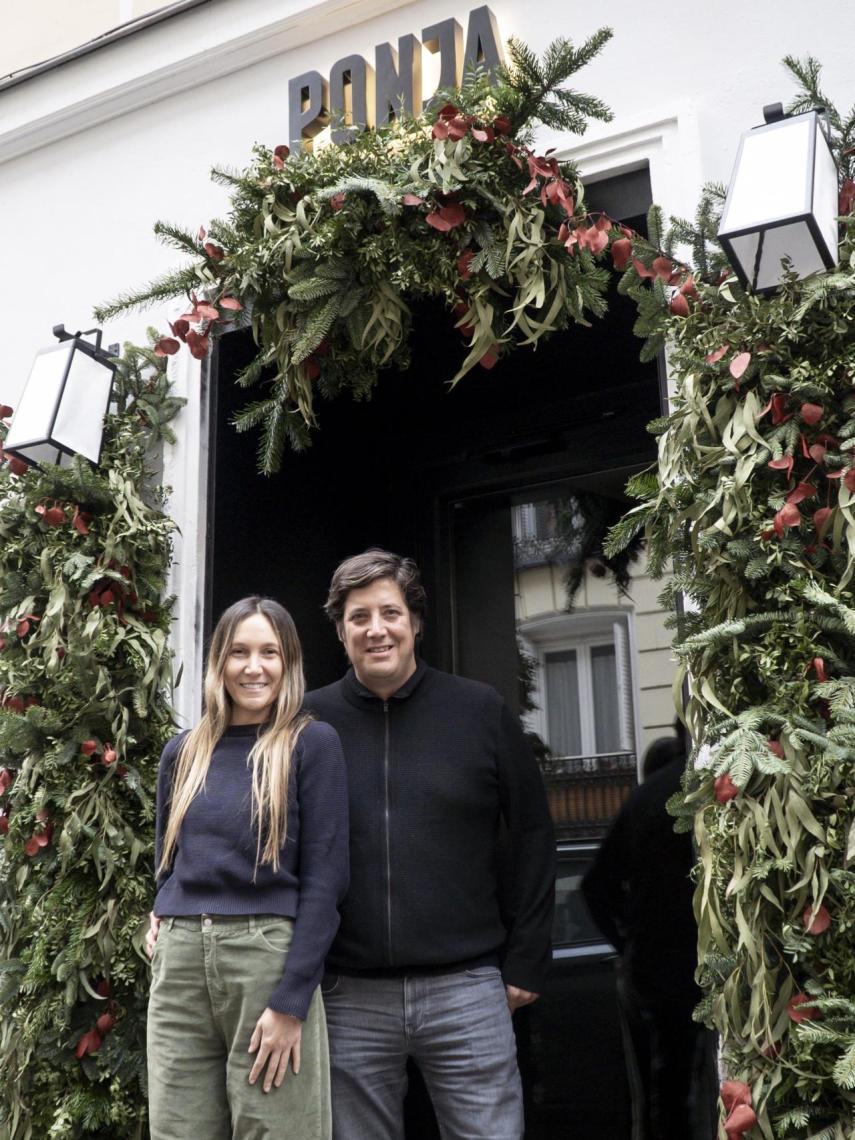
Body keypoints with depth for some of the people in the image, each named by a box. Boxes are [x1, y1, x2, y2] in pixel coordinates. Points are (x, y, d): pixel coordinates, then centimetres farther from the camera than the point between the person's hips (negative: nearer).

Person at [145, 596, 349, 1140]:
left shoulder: (312, 743, -2)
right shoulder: (184, 753, 12)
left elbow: (326, 876, -7)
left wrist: (290, 1000, -13)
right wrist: (170, 922, 4)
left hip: (270, 957, -4)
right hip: (180, 965, 4)